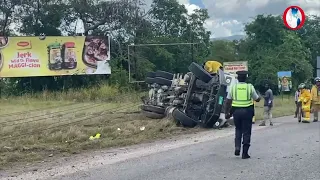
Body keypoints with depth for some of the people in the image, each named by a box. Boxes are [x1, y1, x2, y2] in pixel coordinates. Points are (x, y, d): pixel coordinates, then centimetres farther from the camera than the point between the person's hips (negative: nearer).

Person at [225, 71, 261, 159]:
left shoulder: (233, 87, 2)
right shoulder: (250, 87, -1)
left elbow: (228, 101, 2)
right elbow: (257, 99, 7)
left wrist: (227, 112, 9)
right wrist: (259, 96, 30)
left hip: (236, 111, 1)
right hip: (247, 111, -1)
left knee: (238, 129, 20)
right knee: (246, 131, 7)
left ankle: (237, 147, 3)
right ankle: (245, 153, 7)